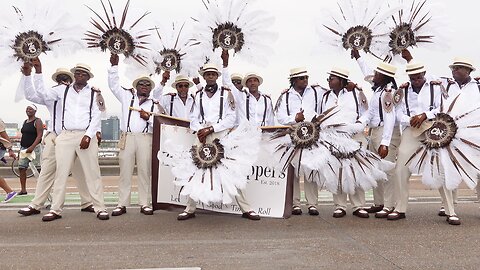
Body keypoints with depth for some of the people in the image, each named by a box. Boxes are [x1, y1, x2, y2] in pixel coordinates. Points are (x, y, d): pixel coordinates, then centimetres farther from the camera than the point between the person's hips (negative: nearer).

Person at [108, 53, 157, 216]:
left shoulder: (153, 105, 19)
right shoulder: (127, 97, 18)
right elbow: (114, 84, 13)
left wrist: (149, 118, -7)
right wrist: (114, 66, 5)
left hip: (146, 139, 0)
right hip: (127, 137, 0)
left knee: (144, 172, -1)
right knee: (125, 171, -1)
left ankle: (145, 204, 3)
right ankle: (122, 204, 2)